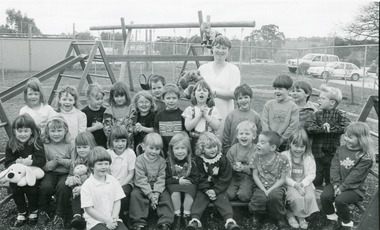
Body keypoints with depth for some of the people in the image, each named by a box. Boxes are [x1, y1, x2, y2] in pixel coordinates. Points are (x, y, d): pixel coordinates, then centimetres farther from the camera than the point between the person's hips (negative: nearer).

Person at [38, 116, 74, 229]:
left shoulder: (70, 144, 0)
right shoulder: (45, 146, 2)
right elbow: (43, 166, -2)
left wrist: (63, 161, -18)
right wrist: (54, 161, -17)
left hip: (66, 173, -1)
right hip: (50, 173, 1)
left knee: (63, 186, -31)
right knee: (45, 186, -28)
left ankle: (60, 216, -9)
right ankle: (43, 212, 1)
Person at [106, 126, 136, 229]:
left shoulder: (130, 153, -6)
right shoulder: (107, 153, -2)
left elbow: (131, 174, -6)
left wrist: (120, 185, -16)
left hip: (125, 183, -1)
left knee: (123, 192, -30)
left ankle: (125, 220, -7)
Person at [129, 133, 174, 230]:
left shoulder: (161, 161, -3)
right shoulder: (140, 160, -13)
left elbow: (161, 179, -8)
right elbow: (141, 179, -18)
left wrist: (156, 193, -23)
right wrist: (150, 194, -24)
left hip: (157, 188, 2)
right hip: (142, 187, -2)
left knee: (165, 196, -21)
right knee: (135, 194, -28)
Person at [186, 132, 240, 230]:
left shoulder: (222, 159, -6)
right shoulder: (199, 160, -4)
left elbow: (225, 178, -6)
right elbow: (200, 178, -5)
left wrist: (215, 190, -15)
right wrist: (207, 190, -18)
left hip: (219, 188, -1)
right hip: (203, 188, 1)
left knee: (223, 200, -20)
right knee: (199, 199, -19)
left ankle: (229, 221, -31)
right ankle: (195, 220, -30)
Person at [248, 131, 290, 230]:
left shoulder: (282, 159, -11)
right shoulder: (257, 156, -5)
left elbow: (282, 179, -7)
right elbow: (255, 175, -2)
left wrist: (270, 190, -20)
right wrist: (263, 189, -15)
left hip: (276, 186, -1)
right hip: (261, 186, 1)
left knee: (274, 196, -36)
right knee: (260, 198, -33)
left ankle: (280, 219, -7)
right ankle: (257, 217, 1)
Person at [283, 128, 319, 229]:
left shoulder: (309, 157, 5)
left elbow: (311, 174, 1)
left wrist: (303, 184, -16)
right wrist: (295, 184, -19)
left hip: (305, 184, 3)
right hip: (290, 184, -2)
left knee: (309, 197, -27)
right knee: (296, 197, -31)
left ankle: (301, 216, -2)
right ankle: (290, 214, -2)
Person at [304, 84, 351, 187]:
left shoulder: (340, 115, -5)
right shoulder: (317, 114, 1)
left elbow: (346, 127, -24)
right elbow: (307, 126, -15)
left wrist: (330, 129, -24)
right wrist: (321, 128, -25)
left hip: (332, 152, -2)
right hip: (318, 151, 2)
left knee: (331, 179, 11)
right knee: (317, 179, 11)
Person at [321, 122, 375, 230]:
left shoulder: (366, 157, -13)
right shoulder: (341, 149, 4)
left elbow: (355, 176, -18)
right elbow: (334, 167, -2)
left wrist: (342, 187, -21)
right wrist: (336, 184, -14)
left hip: (355, 188, -5)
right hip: (338, 184, 5)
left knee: (340, 200, -29)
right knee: (324, 196, -19)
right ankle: (331, 220, 7)